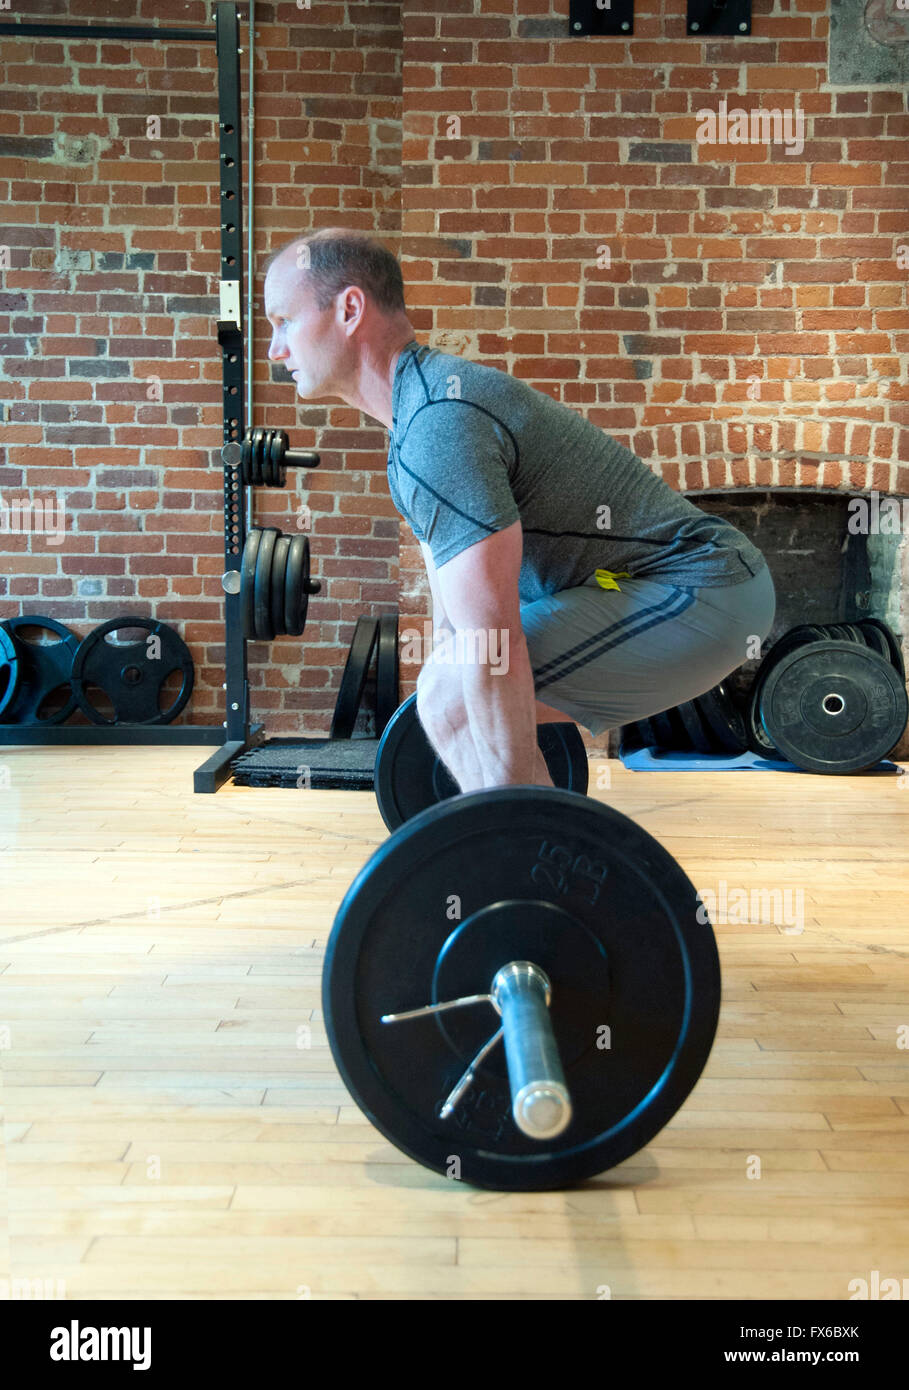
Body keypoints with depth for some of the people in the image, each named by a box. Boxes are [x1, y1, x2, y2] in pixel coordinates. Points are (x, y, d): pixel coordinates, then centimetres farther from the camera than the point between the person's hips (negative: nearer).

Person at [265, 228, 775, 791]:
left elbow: (491, 644, -26)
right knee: (473, 710, 13)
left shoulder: (438, 424, -22)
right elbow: (456, 608, 19)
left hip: (701, 594, -10)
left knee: (454, 699, -17)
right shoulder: (426, 397, 11)